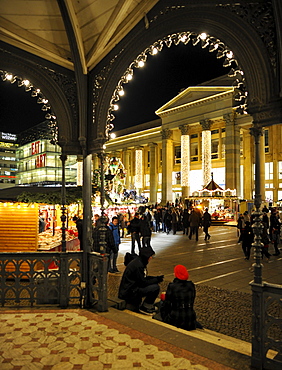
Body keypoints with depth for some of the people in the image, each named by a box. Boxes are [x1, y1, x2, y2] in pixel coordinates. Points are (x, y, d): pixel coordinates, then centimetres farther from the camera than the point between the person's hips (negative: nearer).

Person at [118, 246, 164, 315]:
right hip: (129, 292, -10)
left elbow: (145, 278, 17)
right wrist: (157, 280, -10)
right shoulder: (138, 265, -22)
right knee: (155, 288, -19)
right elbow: (143, 282, -19)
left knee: (154, 284, 12)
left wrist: (156, 278, 4)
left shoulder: (139, 262, 9)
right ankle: (144, 308, -2)